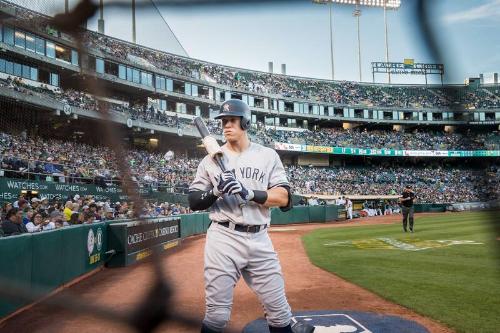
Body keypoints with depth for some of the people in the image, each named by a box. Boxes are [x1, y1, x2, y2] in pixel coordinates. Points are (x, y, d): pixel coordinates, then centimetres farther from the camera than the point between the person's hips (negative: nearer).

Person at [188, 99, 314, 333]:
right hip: (223, 239, -1)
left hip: (260, 240, 1)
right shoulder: (212, 159, 7)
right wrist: (216, 192, -13)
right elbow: (193, 202, 7)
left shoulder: (268, 156, 6)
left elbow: (283, 198, -2)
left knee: (279, 309, 8)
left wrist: (248, 193, -16)